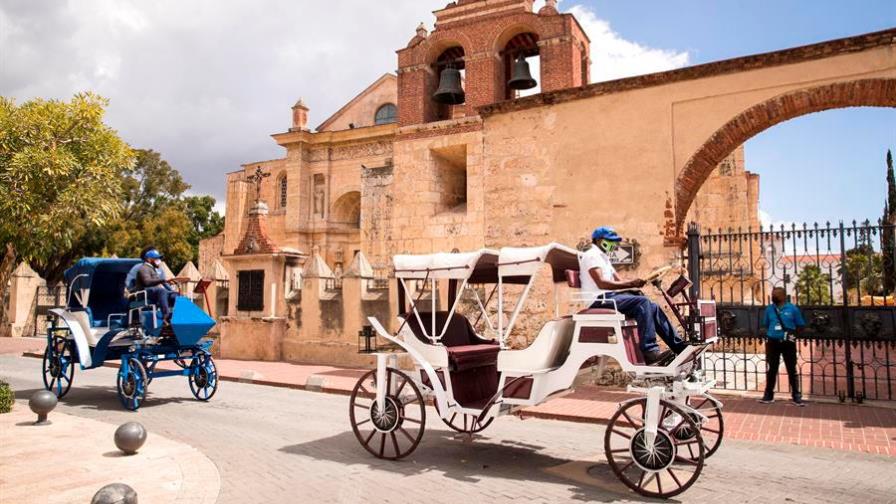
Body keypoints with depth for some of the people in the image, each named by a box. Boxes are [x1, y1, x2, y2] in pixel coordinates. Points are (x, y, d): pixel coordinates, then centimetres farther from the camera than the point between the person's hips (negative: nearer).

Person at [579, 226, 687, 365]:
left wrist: (634, 282, -2)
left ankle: (680, 346, 3)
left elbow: (618, 280, 20)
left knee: (652, 307, -1)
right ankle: (649, 352, -31)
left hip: (609, 297, 10)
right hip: (600, 300, -10)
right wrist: (631, 284, -18)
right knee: (642, 302, -27)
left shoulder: (602, 257, 27)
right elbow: (601, 283, -19)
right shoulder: (592, 255, -6)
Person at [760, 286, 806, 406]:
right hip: (772, 342, 2)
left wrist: (792, 334, -10)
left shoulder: (792, 309, -4)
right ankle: (768, 395, 16)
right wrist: (770, 334, 2)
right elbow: (765, 325, 15)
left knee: (792, 370, 5)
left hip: (788, 343, -2)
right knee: (771, 370, 8)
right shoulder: (769, 309, 4)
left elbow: (800, 327, 1)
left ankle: (796, 396, 15)